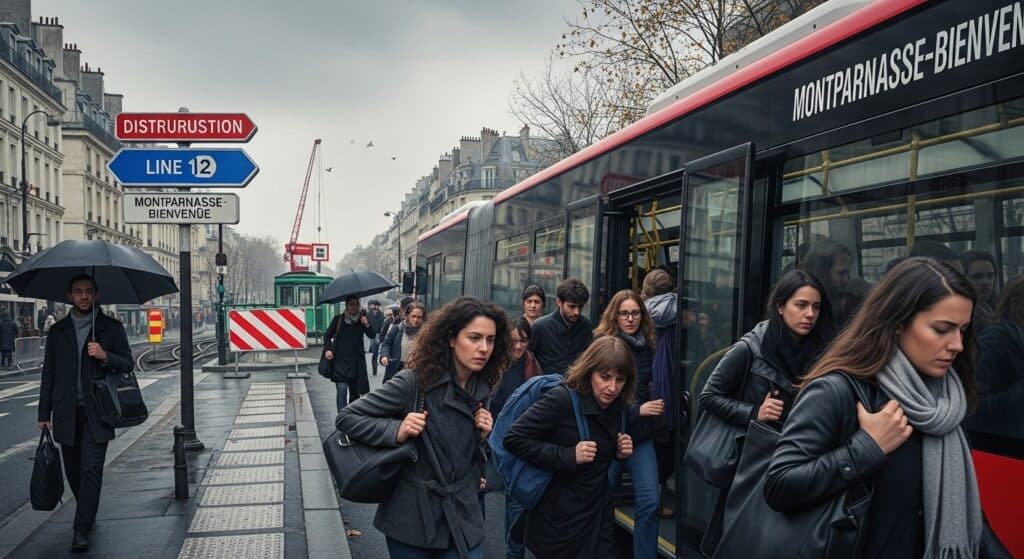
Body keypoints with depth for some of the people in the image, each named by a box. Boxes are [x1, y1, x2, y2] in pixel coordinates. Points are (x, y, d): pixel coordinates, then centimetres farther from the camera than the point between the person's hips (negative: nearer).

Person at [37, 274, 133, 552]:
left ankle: (81, 529, -4)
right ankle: (87, 514, 30)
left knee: (91, 469, -8)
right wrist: (44, 413, 7)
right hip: (66, 413, 3)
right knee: (73, 469, 11)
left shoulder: (111, 328, 4)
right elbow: (48, 374, 12)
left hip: (96, 411, -3)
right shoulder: (58, 331, 11)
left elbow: (128, 364, 4)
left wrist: (105, 356, -16)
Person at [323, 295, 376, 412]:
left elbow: (372, 336, 2)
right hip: (340, 360, -2)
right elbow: (327, 336, 9)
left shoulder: (362, 318, 7)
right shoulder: (339, 319, 2)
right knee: (342, 390, -15)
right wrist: (327, 349, -7)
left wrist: (367, 325, -15)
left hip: (356, 361, 3)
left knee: (354, 391, 11)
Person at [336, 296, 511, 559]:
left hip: (463, 517, 4)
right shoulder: (414, 382, -16)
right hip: (413, 517, -4)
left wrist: (483, 437, -6)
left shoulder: (482, 390, 3)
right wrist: (396, 431, -23)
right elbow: (347, 417, -11)